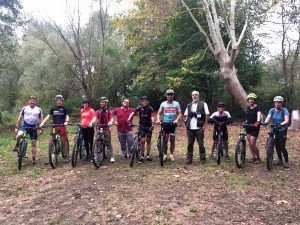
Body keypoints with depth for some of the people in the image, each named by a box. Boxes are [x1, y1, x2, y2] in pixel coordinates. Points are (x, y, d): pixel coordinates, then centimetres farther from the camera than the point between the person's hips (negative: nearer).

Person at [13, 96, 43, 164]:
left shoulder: (39, 110, 8)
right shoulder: (24, 108, 6)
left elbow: (41, 119, 10)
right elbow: (20, 118, 8)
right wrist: (16, 127, 2)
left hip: (33, 128, 1)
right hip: (24, 126, -1)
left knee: (34, 144, 1)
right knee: (19, 135, -32)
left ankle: (33, 159, 8)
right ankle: (17, 145, 1)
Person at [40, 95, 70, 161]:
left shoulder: (64, 109, 9)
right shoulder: (53, 109, 13)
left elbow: (67, 116, -2)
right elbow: (48, 116, 4)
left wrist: (66, 122, -25)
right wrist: (42, 123, -11)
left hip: (62, 126, -2)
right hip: (54, 127, 2)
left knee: (64, 142, 0)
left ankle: (66, 155, 8)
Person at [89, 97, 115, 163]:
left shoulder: (109, 111, 4)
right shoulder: (98, 111, 9)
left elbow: (111, 118, -7)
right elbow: (95, 118, -4)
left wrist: (110, 122, -30)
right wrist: (91, 122, -25)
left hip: (107, 129, -2)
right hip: (99, 129, 2)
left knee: (108, 143, 1)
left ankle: (111, 157, 4)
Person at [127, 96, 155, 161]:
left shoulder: (150, 108, -10)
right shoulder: (139, 108, -9)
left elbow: (152, 116, -24)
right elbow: (132, 113, -20)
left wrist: (152, 123, -43)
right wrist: (128, 120, -37)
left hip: (149, 126, 0)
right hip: (142, 126, 0)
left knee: (148, 140, 8)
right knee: (142, 141, -8)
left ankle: (148, 155, 19)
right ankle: (142, 155, 6)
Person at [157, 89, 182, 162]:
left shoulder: (176, 103, 0)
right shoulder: (163, 104, 3)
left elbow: (180, 113, -3)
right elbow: (159, 113, 4)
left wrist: (177, 120, -20)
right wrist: (158, 120, -15)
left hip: (173, 124, 0)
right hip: (165, 123, 0)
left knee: (172, 140, 5)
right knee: (165, 140, 3)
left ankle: (171, 155, 16)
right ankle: (165, 155, 13)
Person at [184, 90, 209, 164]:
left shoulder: (203, 104, 2)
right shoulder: (189, 105, 15)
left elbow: (207, 115, 0)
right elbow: (186, 116, 20)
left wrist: (204, 125, -5)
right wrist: (186, 124, 6)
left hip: (199, 128, -4)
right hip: (190, 128, 4)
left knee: (201, 144, 1)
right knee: (190, 144, 7)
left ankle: (203, 158, 13)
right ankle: (189, 158, 16)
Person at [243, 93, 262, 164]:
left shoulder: (257, 108, -11)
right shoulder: (248, 108, 11)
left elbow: (259, 115, -29)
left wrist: (258, 122, -47)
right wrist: (245, 122, 1)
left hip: (254, 127, -6)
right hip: (248, 127, 7)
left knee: (253, 144, -8)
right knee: (250, 143, 8)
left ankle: (258, 158, 11)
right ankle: (253, 157, 22)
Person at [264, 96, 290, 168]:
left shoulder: (284, 110, -11)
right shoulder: (272, 110, 0)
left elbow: (287, 120, -24)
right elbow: (268, 118, -13)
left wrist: (281, 124, -44)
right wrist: (265, 122, -35)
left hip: (282, 130, -4)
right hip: (274, 130, 4)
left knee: (282, 146, -9)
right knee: (277, 146, 7)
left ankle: (286, 162, 6)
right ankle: (280, 160, 24)